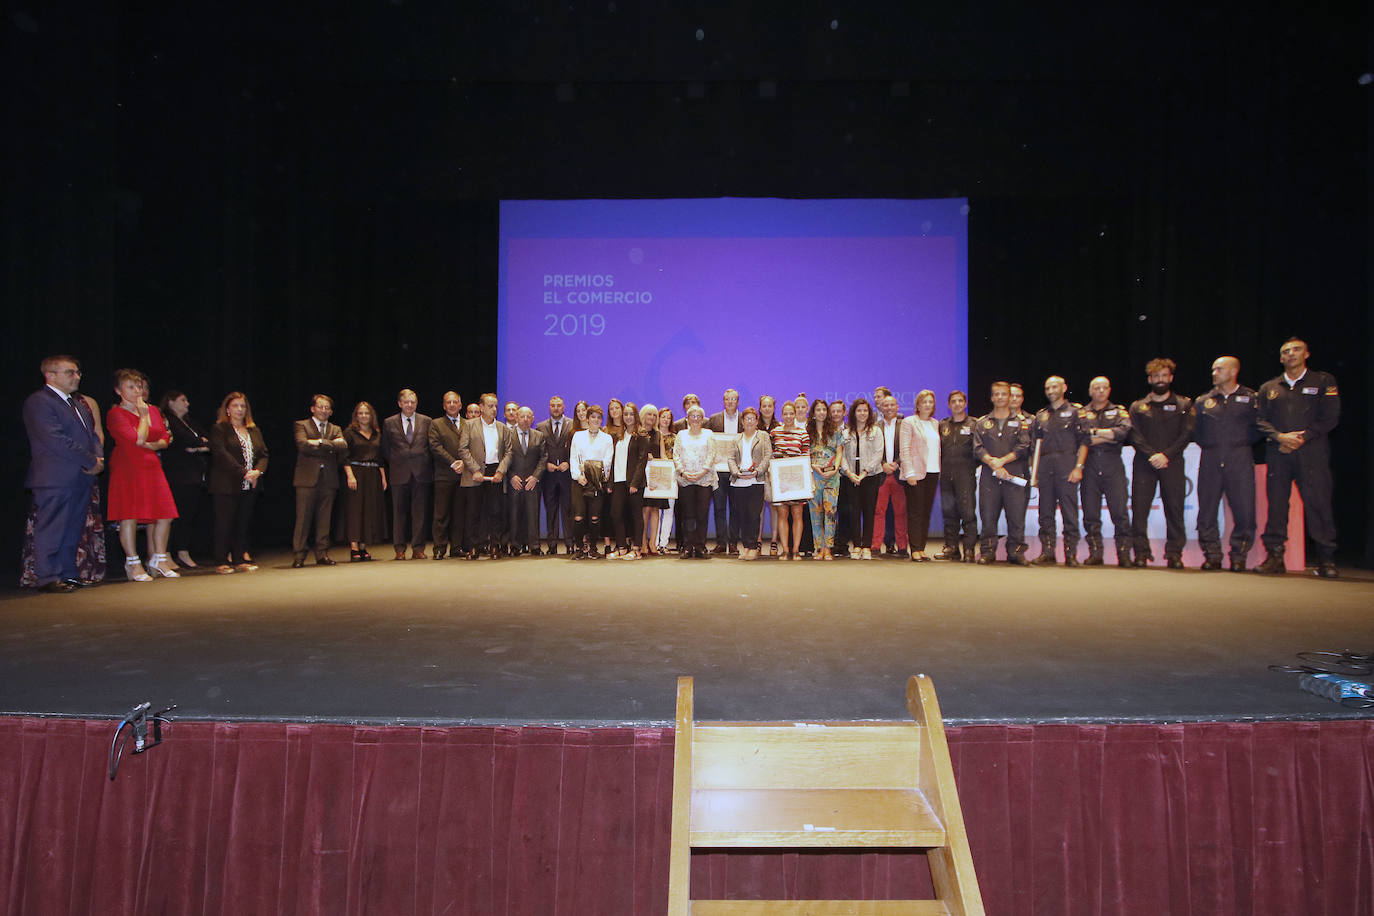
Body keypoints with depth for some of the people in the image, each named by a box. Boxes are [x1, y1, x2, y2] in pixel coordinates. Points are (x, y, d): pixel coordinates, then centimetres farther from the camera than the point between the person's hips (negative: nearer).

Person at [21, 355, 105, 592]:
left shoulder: (79, 403, 20)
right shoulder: (38, 402, -8)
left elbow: (92, 433, 22)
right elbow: (55, 440, -18)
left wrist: (99, 458, 1)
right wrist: (91, 462, -16)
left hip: (81, 478, 8)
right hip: (55, 479, -8)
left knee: (73, 529, 12)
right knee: (51, 529, -3)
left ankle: (68, 573, 19)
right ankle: (47, 577, 3)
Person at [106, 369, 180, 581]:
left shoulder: (153, 410, 15)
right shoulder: (115, 414, -5)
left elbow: (165, 438, 12)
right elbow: (138, 438, -15)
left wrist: (153, 445, -8)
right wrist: (143, 415, -6)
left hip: (151, 466, 6)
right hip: (126, 467, -6)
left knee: (164, 514, 1)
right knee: (129, 515, -8)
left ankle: (158, 561, 12)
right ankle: (133, 564, 1)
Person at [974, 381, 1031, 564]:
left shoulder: (1020, 422, 12)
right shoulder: (982, 423, 15)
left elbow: (1023, 447, -1)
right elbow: (978, 448, 3)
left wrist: (1002, 460, -13)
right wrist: (992, 463, -14)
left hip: (1015, 475, -1)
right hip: (989, 476, 1)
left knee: (1016, 516, -4)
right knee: (988, 516, -1)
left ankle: (1016, 552, 4)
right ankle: (987, 552, 6)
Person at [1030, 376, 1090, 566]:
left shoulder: (1075, 411, 7)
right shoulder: (1040, 415, 19)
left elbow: (1084, 441, -1)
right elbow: (1034, 445, 18)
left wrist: (1078, 467, -10)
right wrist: (1034, 471, 10)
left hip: (1066, 465, -4)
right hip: (1044, 467, 4)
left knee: (1070, 511, -5)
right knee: (1045, 512, 3)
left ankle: (1071, 554, -1)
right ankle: (1047, 552, 8)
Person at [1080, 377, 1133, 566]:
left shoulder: (1119, 411, 15)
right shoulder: (1081, 414, 14)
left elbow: (1123, 432, -6)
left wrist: (1095, 432, -5)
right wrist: (1109, 436, -4)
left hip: (1113, 465, -1)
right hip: (1089, 467, 1)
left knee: (1120, 511, -7)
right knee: (1090, 513, 0)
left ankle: (1124, 554, -3)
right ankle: (1095, 553, 6)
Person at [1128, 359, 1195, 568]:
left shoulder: (1184, 405, 12)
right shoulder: (1138, 407, 14)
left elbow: (1186, 434, 1)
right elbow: (1135, 436, 3)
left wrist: (1166, 455, -12)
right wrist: (1152, 455, -12)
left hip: (1172, 463, 0)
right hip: (1144, 464, 1)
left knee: (1174, 508, -3)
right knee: (1139, 508, -5)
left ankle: (1174, 554, 2)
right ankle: (1141, 553, 1)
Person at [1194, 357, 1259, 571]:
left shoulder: (1251, 398, 8)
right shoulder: (1202, 401, 14)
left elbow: (1260, 428, 5)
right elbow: (1194, 430, 19)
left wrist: (1243, 442, -2)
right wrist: (1207, 444, 8)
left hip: (1240, 459, -2)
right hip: (1210, 461, 2)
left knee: (1244, 510, -6)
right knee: (1207, 510, -1)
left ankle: (1239, 557, 6)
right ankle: (1212, 556, 8)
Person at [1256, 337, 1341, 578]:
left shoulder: (1323, 381, 11)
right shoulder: (1268, 388, 17)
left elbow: (1330, 417, 1)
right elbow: (1261, 421, 10)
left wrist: (1302, 437, -9)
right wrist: (1280, 436, -8)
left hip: (1312, 452, -2)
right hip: (1278, 454, 2)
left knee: (1318, 502, -6)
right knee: (1276, 503, -1)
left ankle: (1326, 560, -1)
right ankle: (1274, 556, 3)